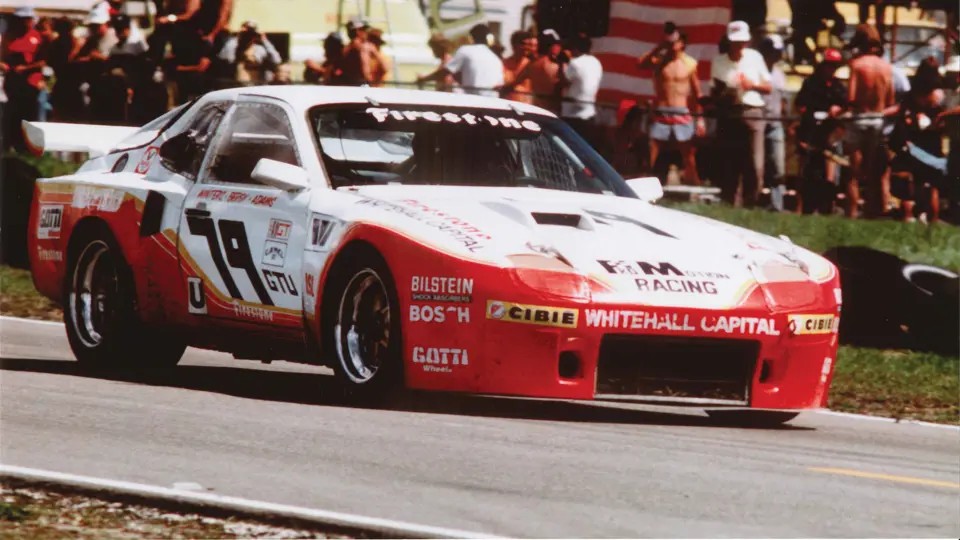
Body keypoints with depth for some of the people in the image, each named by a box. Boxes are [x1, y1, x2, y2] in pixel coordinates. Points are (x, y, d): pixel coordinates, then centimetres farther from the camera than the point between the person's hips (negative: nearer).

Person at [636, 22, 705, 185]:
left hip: (682, 115, 0)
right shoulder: (659, 60, 1)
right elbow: (641, 64, -21)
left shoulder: (690, 64, 4)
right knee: (649, 158, -5)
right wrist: (658, 48, -21)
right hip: (660, 114, 0)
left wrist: (700, 119, 5)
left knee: (690, 160, 2)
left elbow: (697, 93, 9)